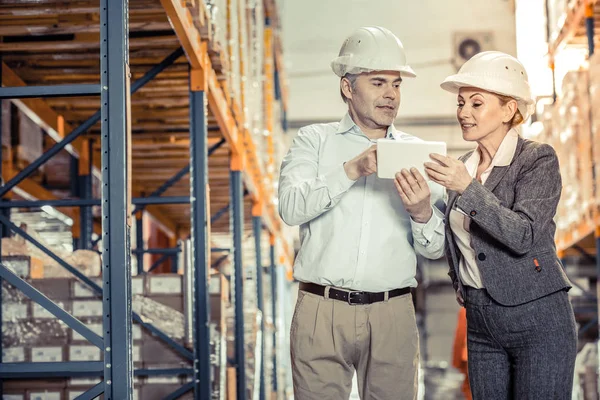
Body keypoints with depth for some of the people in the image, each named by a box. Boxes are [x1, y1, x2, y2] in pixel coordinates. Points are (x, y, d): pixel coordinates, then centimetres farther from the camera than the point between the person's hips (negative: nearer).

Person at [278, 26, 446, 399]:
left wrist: (423, 213, -15)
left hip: (393, 315, 2)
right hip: (322, 311, -1)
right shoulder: (314, 140, 8)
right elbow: (291, 208, -9)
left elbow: (436, 249, 7)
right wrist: (352, 170, -19)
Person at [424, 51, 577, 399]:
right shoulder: (463, 167, 10)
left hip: (537, 320, -6)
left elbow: (524, 235, -23)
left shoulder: (538, 159, -9)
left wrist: (468, 188, -28)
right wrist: (459, 282, 10)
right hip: (480, 322, 6)